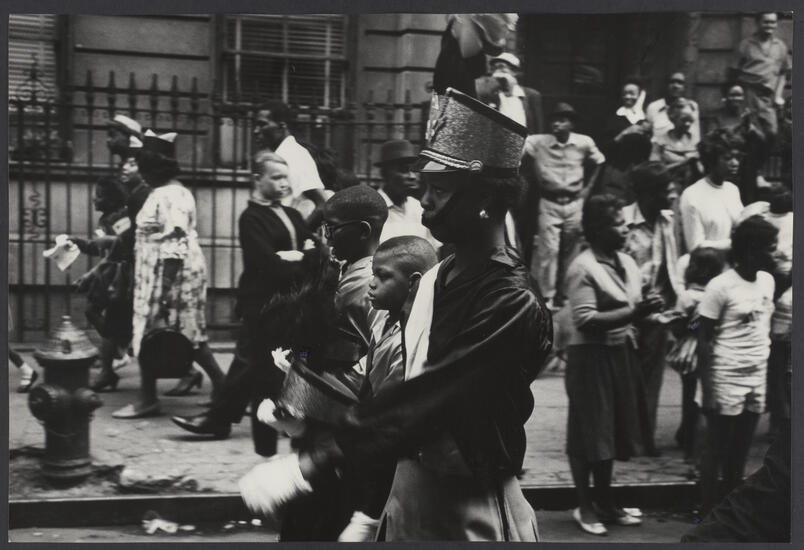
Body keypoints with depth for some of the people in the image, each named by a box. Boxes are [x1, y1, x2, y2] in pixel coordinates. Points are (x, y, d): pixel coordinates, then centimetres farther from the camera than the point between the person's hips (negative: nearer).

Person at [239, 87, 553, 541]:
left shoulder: (513, 305, -21)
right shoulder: (437, 278, 3)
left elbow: (425, 401, -27)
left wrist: (310, 466, -29)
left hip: (471, 511, -7)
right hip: (409, 487, 7)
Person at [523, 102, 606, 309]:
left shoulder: (584, 142, -3)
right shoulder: (538, 141, -10)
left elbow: (598, 162, 14)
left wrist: (587, 187, 8)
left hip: (574, 203, 2)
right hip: (549, 203, -2)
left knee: (571, 250, 11)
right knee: (548, 249, -7)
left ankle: (567, 293, 26)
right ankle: (546, 296, 1)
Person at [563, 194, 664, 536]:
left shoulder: (627, 262, 9)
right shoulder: (582, 269, -16)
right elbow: (586, 322, -22)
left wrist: (648, 311, -4)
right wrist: (634, 313, -26)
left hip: (621, 355, 8)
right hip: (591, 358, -8)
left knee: (612, 431, 16)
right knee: (588, 434, 2)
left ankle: (604, 502, 29)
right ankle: (584, 507, 15)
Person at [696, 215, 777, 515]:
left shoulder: (767, 280, 6)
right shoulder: (720, 286, -14)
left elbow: (765, 328, 14)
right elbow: (704, 340, -11)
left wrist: (769, 376, 10)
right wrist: (707, 390, -13)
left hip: (758, 377, 6)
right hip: (726, 378, -6)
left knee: (740, 451, 13)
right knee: (717, 450, 4)